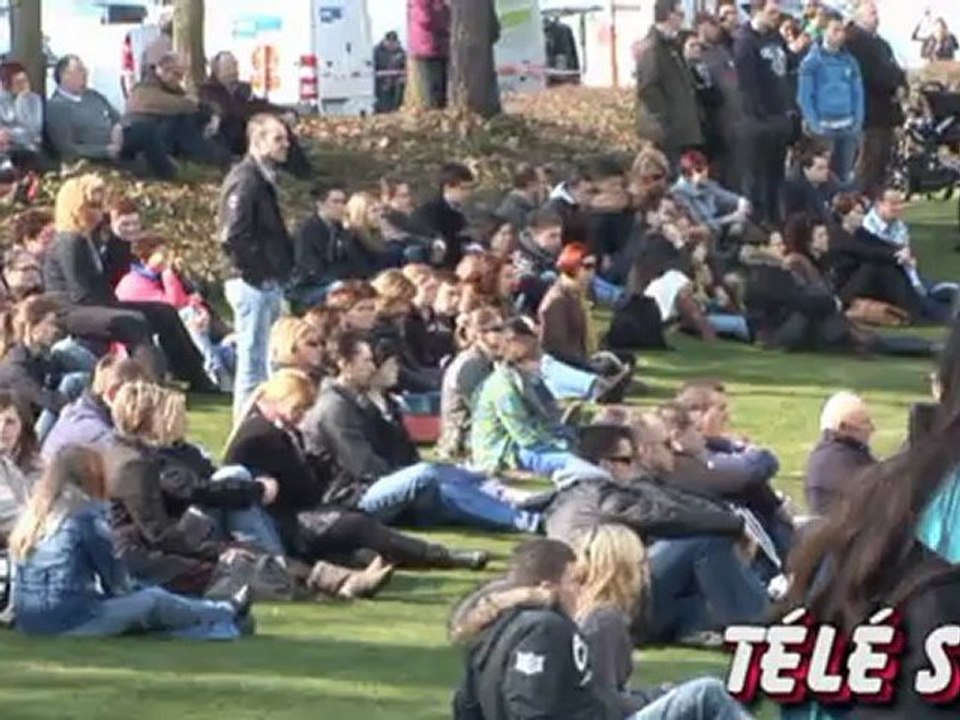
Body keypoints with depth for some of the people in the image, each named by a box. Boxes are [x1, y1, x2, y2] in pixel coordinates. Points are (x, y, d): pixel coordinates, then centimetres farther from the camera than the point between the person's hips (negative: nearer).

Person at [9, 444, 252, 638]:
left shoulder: (36, 513, 13)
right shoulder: (86, 515, -8)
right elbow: (114, 576, -1)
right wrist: (126, 593, 24)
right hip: (71, 621, -8)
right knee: (154, 601, 10)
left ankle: (219, 625, 21)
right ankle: (226, 613, 29)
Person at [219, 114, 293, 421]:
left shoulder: (264, 179, 17)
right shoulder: (246, 180, -14)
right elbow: (234, 237, -23)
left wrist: (282, 272, 12)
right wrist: (259, 272, -17)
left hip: (268, 284, 10)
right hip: (253, 283, -10)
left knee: (260, 360, 14)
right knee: (252, 360, -6)